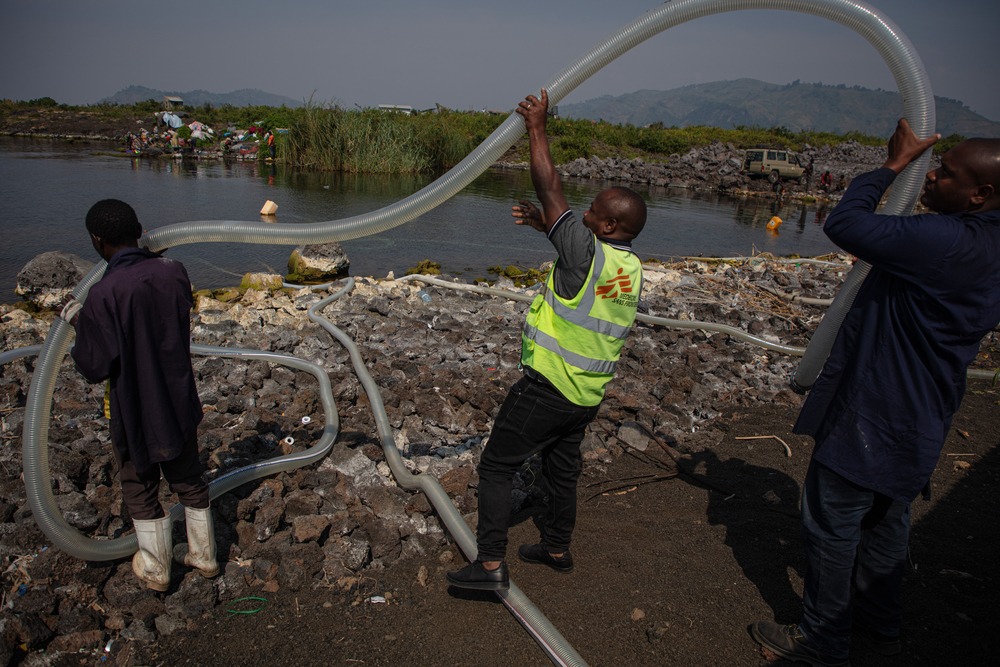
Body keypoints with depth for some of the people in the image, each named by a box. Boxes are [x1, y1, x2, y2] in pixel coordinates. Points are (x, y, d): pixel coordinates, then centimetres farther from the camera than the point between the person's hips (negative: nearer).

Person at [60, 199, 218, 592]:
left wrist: (78, 321, -4)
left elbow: (95, 367, -19)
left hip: (134, 412, -4)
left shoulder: (104, 294, -25)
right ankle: (204, 556, 35)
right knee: (189, 481, 20)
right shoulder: (173, 273, -10)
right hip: (179, 402, 5)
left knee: (141, 491, 17)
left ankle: (155, 570, 32)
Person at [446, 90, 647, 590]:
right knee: (562, 468, 22)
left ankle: (490, 564, 5)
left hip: (547, 387, -8)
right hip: (587, 395, 8)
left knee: (497, 466, 3)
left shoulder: (588, 254, -21)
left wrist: (536, 126, -9)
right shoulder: (630, 266, 2)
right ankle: (557, 549, 38)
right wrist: (545, 225, 13)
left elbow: (549, 187, -17)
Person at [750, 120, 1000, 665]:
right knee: (886, 523, 24)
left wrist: (893, 166, -11)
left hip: (869, 422, -10)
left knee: (831, 527, 6)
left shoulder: (946, 242, -27)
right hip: (917, 422, 10)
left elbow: (843, 224, -25)